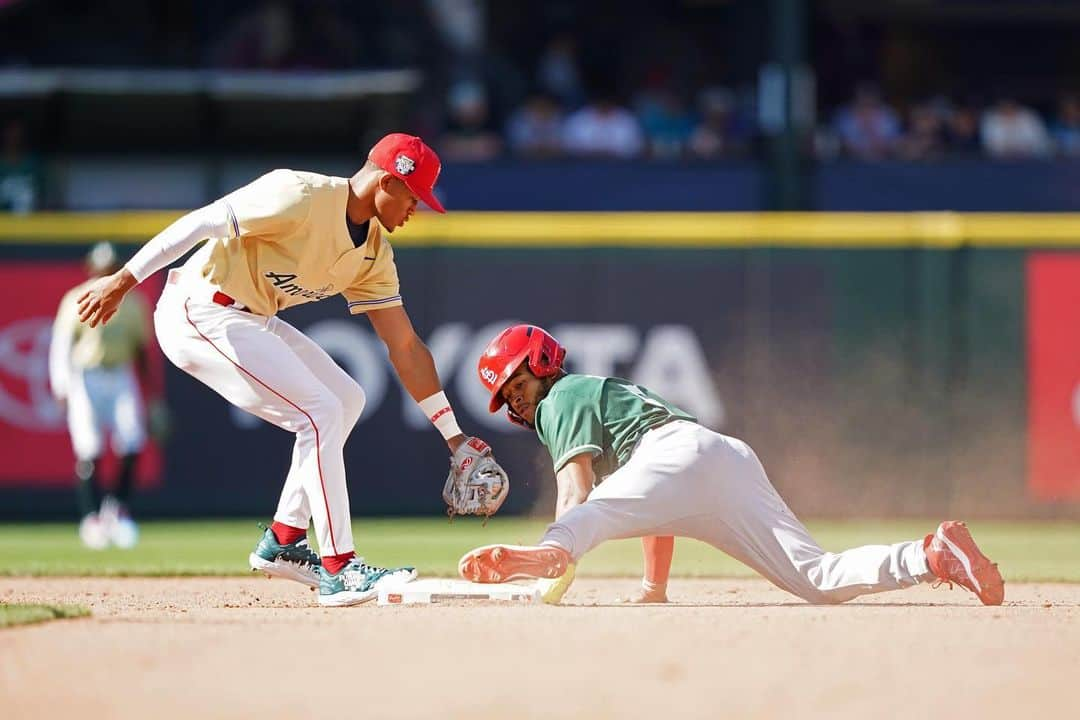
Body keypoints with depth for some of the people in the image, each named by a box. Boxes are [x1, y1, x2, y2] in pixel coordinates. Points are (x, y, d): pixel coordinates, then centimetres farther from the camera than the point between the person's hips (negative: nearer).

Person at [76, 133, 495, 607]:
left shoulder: (373, 252, 6)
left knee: (346, 399, 14)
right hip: (199, 313, -10)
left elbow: (405, 346, 8)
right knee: (320, 411, -15)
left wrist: (453, 436, 5)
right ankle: (338, 569, -13)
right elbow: (202, 222, -23)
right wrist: (123, 281, -27)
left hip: (249, 320, 10)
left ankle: (282, 544, 17)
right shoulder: (301, 198, -20)